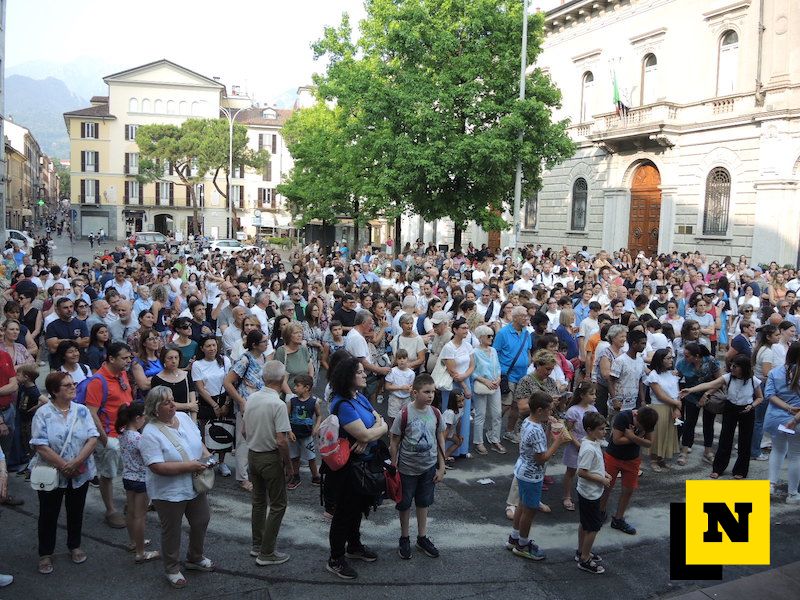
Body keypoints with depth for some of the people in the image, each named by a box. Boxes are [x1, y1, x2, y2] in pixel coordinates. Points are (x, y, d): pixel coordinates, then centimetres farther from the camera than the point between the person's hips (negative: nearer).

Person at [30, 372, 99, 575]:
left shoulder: (81, 411, -2)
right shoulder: (43, 414, -11)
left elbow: (92, 438, -7)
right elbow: (40, 445, -17)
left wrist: (76, 462, -19)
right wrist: (63, 465, -20)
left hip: (80, 473, 3)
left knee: (76, 511, 16)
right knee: (49, 514, 10)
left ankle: (74, 546, 35)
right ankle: (45, 554, 26)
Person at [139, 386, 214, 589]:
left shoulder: (184, 417, -2)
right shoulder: (150, 434, -23)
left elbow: (198, 441, 12)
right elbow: (157, 467, -28)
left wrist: (207, 455, -7)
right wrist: (189, 466, -27)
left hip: (195, 486, 7)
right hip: (169, 493, -7)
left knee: (201, 522, 21)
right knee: (172, 532, 12)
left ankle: (194, 558, 45)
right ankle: (172, 569, 35)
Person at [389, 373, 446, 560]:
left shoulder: (435, 413, -7)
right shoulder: (404, 414, -19)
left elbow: (440, 440, 3)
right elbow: (394, 443, -10)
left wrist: (441, 467, 3)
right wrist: (393, 469, -8)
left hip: (429, 467, 3)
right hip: (407, 469, -3)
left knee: (423, 502, 18)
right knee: (405, 504, 12)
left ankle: (422, 538, 35)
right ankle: (404, 539, 31)